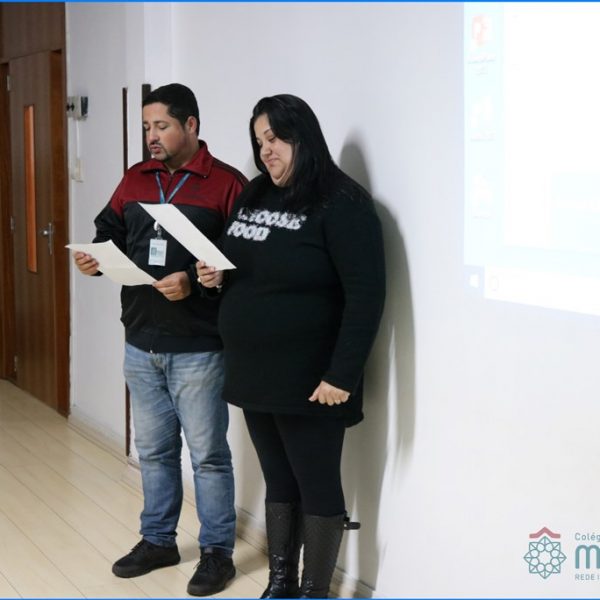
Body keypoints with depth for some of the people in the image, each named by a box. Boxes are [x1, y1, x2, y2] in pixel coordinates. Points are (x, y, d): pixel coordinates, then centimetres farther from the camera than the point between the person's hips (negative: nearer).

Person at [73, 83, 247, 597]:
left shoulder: (227, 184, -8)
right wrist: (94, 258, -7)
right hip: (141, 344, 6)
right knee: (153, 449, 16)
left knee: (208, 453, 4)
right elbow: (111, 235, 14)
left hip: (197, 349, -6)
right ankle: (158, 540, 31)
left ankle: (218, 551, 16)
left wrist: (195, 283, -25)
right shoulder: (135, 180, 10)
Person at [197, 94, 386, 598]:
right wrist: (216, 277, 1)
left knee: (317, 486, 4)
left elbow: (366, 295, -18)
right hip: (253, 372, 8)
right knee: (279, 481, 16)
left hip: (308, 380, -7)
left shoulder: (341, 203, -13)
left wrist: (342, 374, -22)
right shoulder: (255, 197, 12)